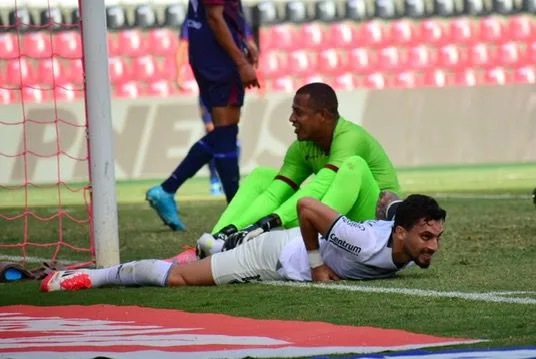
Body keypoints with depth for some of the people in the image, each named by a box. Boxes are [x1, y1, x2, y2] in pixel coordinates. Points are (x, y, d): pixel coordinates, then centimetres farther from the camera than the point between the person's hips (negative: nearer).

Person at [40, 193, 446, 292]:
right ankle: (89, 276, 12)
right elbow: (305, 205, -36)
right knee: (176, 277, 0)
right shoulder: (370, 242, -39)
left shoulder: (408, 250, -14)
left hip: (297, 266, 7)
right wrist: (316, 264, -25)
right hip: (278, 254, -7)